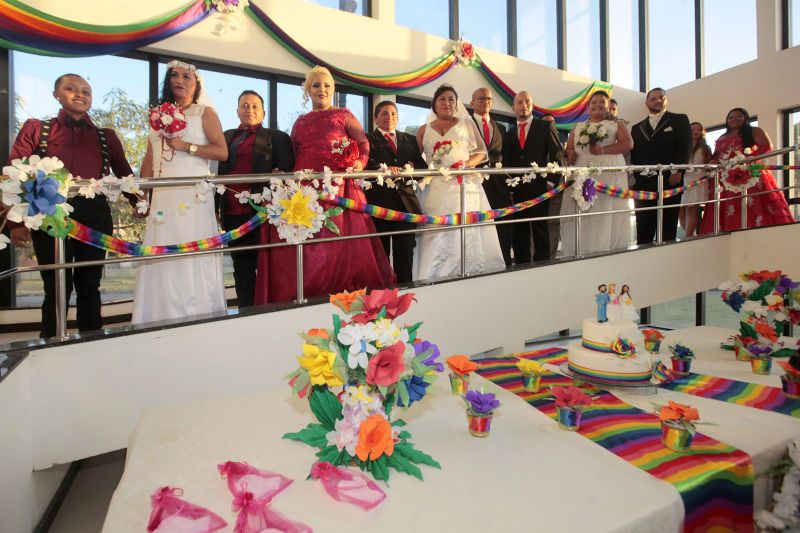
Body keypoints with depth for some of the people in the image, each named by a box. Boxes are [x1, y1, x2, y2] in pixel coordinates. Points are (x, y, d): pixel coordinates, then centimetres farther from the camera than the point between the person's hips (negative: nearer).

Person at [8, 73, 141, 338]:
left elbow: (124, 174, 17)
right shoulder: (35, 129, 10)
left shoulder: (106, 136, 16)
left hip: (95, 216, 2)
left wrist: (137, 202, 0)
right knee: (57, 288, 2)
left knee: (90, 286, 8)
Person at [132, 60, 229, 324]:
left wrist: (185, 146, -10)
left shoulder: (204, 113, 8)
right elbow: (149, 160, 20)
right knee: (163, 262, 0)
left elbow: (222, 152, -4)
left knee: (195, 260, -6)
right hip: (163, 198, 5)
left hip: (194, 196, -5)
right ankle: (165, 321, 6)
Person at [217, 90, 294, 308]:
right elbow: (219, 172, 18)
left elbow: (287, 171, -1)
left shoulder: (276, 137, 7)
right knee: (242, 267, 9)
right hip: (233, 212, 5)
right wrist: (216, 206, 8)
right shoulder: (226, 137, 20)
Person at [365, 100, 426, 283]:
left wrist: (412, 168, -9)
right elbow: (367, 163, -12)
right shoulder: (367, 139, 7)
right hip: (379, 202, -3)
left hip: (406, 203, 3)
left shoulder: (410, 140, 21)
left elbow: (423, 165, 13)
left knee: (405, 253, 3)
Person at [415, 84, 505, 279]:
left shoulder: (467, 123, 14)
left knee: (467, 234, -5)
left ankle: (471, 272, 3)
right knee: (438, 238, -7)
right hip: (437, 190, 1)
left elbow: (481, 152, 9)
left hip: (466, 186, 0)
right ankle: (437, 276, -3)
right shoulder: (423, 130, 15)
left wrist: (467, 164, -9)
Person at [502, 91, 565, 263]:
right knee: (520, 231, 5)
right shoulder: (509, 134, 18)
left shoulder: (545, 126, 7)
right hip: (517, 191, 3)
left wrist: (552, 181, -7)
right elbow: (507, 163, 16)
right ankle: (521, 265, 11)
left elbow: (557, 155, 2)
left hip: (538, 187, -3)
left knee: (540, 229, -1)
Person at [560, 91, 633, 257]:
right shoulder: (578, 127, 23)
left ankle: (608, 253, -7)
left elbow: (628, 143, 1)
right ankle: (581, 254, -8)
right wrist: (570, 155, -9)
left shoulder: (616, 124, 15)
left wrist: (603, 150, -12)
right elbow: (568, 149, 15)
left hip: (609, 174, -2)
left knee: (607, 214, -9)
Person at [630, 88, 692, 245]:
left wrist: (677, 170, -14)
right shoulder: (637, 128, 20)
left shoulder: (679, 120, 11)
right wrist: (635, 179, 4)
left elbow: (685, 147, -1)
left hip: (670, 181, -2)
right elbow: (633, 156, 15)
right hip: (644, 184, 2)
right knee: (643, 232, -1)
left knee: (668, 228, 0)